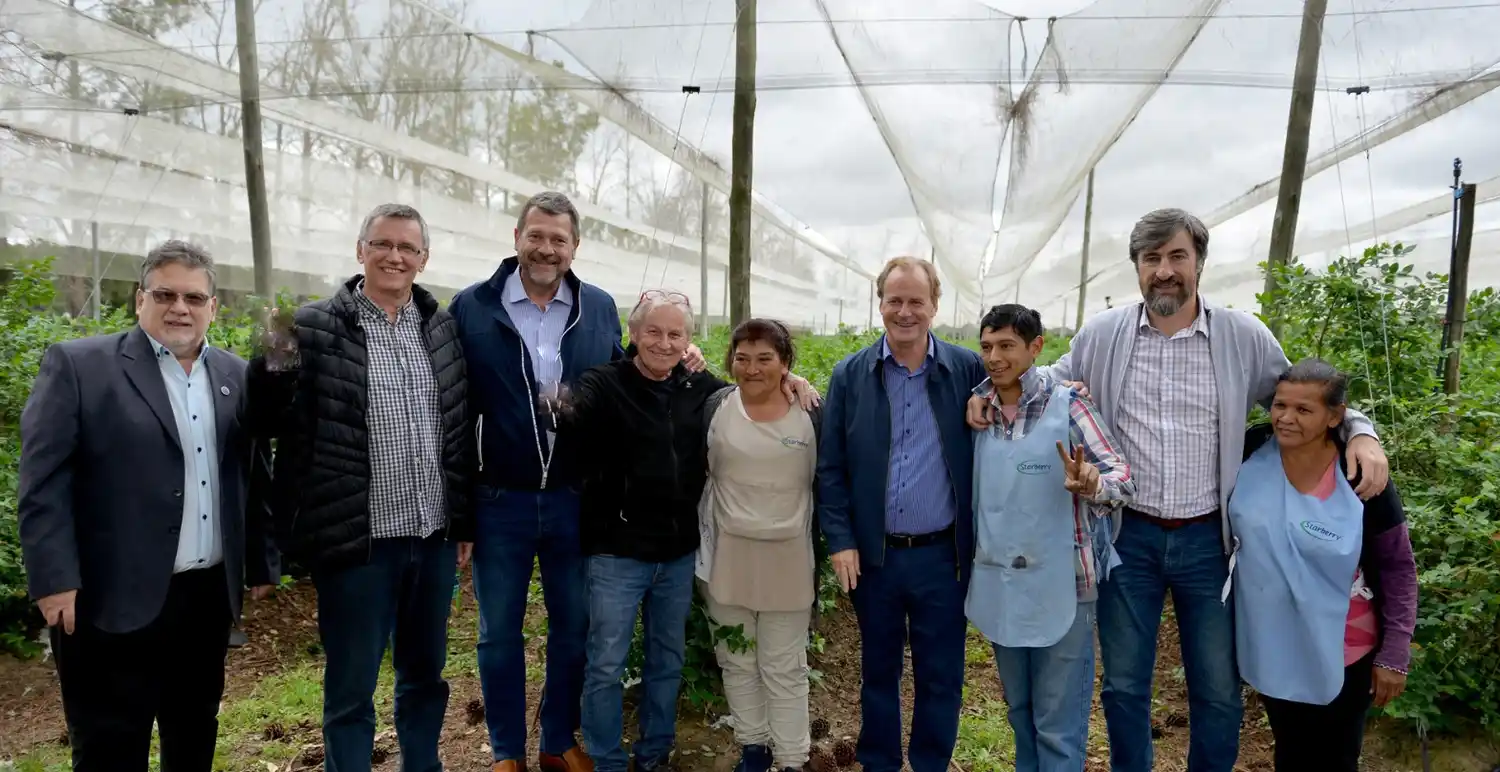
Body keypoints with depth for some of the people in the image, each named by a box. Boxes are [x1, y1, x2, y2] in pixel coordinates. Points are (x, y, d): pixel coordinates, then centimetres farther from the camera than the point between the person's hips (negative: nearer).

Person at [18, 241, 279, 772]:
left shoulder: (236, 377, 9)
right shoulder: (76, 365, -4)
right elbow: (43, 482, -8)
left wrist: (262, 564, 11)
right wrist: (56, 581, -14)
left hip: (208, 598, 5)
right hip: (112, 601, -4)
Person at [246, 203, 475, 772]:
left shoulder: (443, 328, 6)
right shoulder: (315, 328, -6)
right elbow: (272, 424, -4)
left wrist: (465, 522, 10)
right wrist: (274, 363, -23)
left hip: (435, 538, 4)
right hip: (359, 541, -4)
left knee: (426, 674, 19)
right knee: (351, 686, 9)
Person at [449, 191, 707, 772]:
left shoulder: (600, 308, 2)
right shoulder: (470, 307, -6)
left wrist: (676, 360, -6)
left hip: (574, 502, 2)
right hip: (499, 503, -2)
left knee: (573, 628, 15)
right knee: (499, 633, 13)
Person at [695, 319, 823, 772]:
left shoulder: (811, 415, -6)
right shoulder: (714, 408, -3)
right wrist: (699, 548, 2)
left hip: (788, 557, -2)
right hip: (727, 555, 2)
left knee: (785, 668, 8)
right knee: (737, 661, 15)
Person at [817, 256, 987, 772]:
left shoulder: (968, 370, -3)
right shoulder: (850, 375, -1)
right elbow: (830, 467, 1)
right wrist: (840, 540, -5)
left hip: (943, 555, -1)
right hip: (873, 554, 1)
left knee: (941, 678, 12)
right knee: (878, 671, 17)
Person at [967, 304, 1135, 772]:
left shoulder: (1066, 404, -11)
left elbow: (1123, 478, -14)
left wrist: (1090, 484, -34)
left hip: (1060, 587, -4)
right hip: (999, 586, 5)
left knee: (1058, 723, 5)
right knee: (1019, 710, 22)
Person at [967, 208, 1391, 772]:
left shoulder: (1245, 338, -3)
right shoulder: (1101, 335, -2)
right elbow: (1051, 381, 14)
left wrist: (1360, 432, -7)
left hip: (1209, 539, 0)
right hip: (1128, 536, 0)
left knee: (1219, 692, 14)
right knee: (1123, 684, 14)